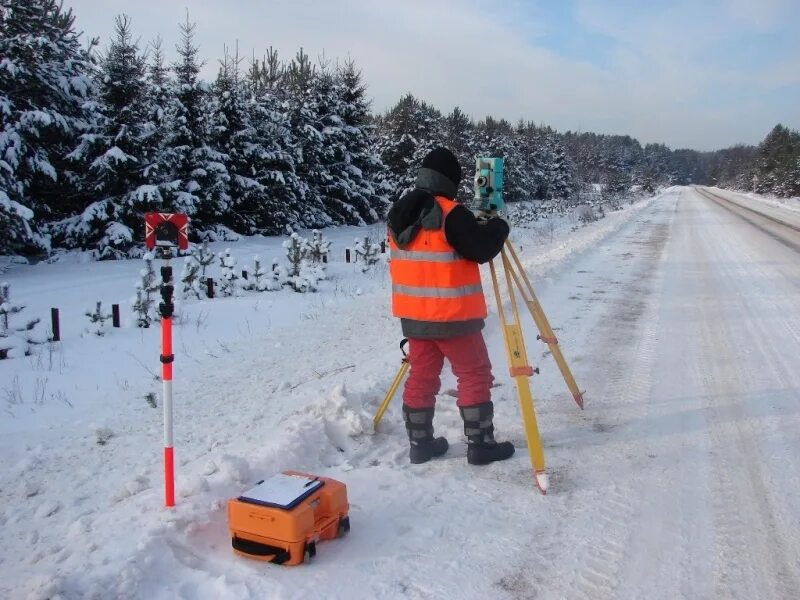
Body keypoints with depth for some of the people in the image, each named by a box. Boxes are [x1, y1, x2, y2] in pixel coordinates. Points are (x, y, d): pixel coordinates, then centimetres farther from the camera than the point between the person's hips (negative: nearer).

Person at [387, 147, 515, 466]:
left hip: (414, 314, 7)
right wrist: (498, 226, 3)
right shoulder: (450, 213, -16)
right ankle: (479, 444, 10)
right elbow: (481, 249, -17)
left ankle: (420, 444, 20)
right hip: (452, 315, -7)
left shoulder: (399, 212, 8)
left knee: (421, 376, 14)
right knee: (475, 375, 6)